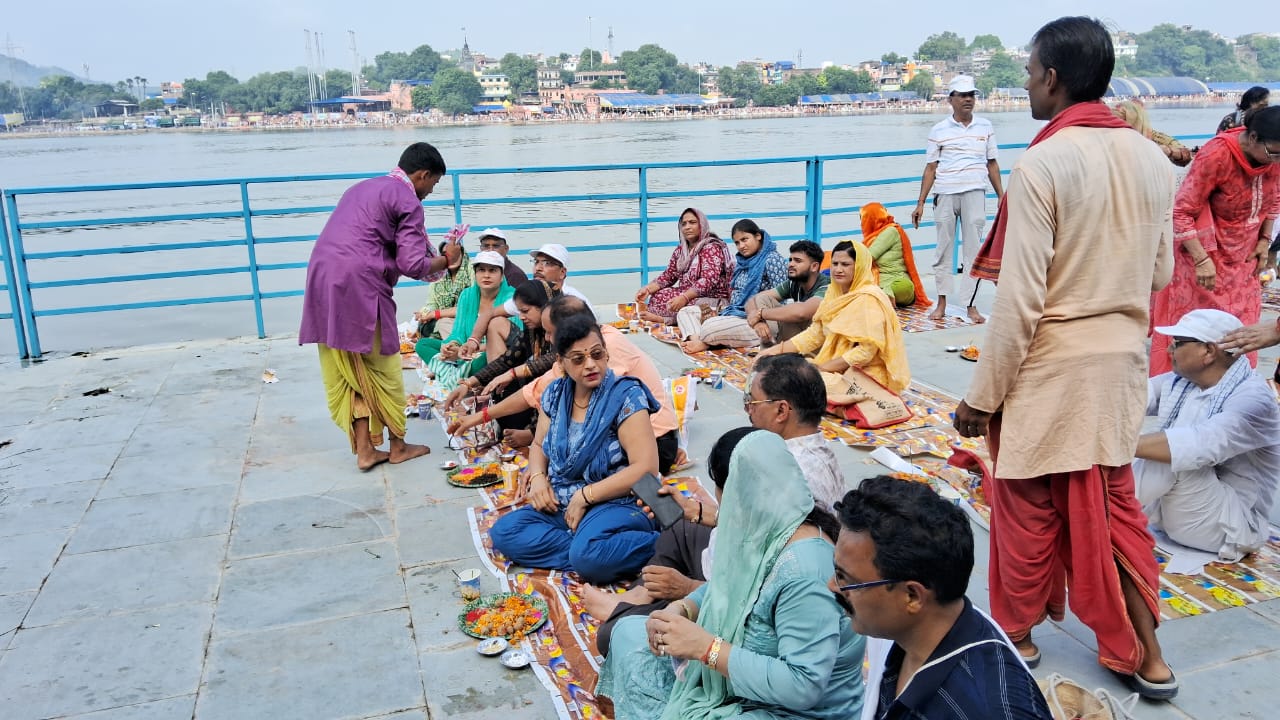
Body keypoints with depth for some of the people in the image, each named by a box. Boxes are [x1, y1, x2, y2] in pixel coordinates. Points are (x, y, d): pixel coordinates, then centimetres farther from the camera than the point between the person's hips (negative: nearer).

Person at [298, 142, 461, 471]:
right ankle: (398, 446, 20)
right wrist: (446, 259, 11)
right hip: (359, 286, -8)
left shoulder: (362, 187, 24)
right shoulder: (407, 201, -2)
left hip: (322, 282, 8)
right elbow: (412, 265, -9)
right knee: (382, 369, 7)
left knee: (348, 372, 12)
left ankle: (364, 450, 17)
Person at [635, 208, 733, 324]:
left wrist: (684, 297, -34)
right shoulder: (680, 250, 14)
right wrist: (648, 289, -8)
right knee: (657, 296, -14)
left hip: (712, 299, -7)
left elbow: (708, 280, -22)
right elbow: (668, 276, 10)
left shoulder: (711, 248, -10)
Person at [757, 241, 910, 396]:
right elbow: (815, 333, 9)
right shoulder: (835, 293, 7)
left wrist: (822, 367, -18)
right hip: (837, 367, 8)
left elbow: (866, 351, -22)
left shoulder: (868, 299, -18)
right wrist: (778, 349, 0)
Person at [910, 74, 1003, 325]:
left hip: (975, 193, 1)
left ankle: (971, 304, 5)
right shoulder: (939, 130, 4)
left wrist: (1002, 197, 11)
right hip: (945, 193, -1)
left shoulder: (985, 127, 10)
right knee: (944, 247, 4)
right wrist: (920, 204, -1)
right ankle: (942, 301, 14)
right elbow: (930, 168, 4)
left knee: (973, 249, 0)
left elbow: (992, 164, 14)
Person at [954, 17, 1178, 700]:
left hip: (1049, 367, -6)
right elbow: (1160, 272, 10)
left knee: (1029, 505, 11)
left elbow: (1019, 300, -20)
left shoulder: (1040, 165, -19)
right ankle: (1144, 654, 27)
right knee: (1114, 502, 18)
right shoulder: (1151, 159, 2)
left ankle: (1017, 632, 31)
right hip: (1123, 362, 6)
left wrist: (983, 394, -12)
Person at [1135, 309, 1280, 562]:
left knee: (1176, 455, -29)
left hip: (1229, 526, -7)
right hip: (1173, 510, 7)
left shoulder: (1253, 399, -20)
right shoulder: (1178, 383, 3)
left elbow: (1201, 444, -37)